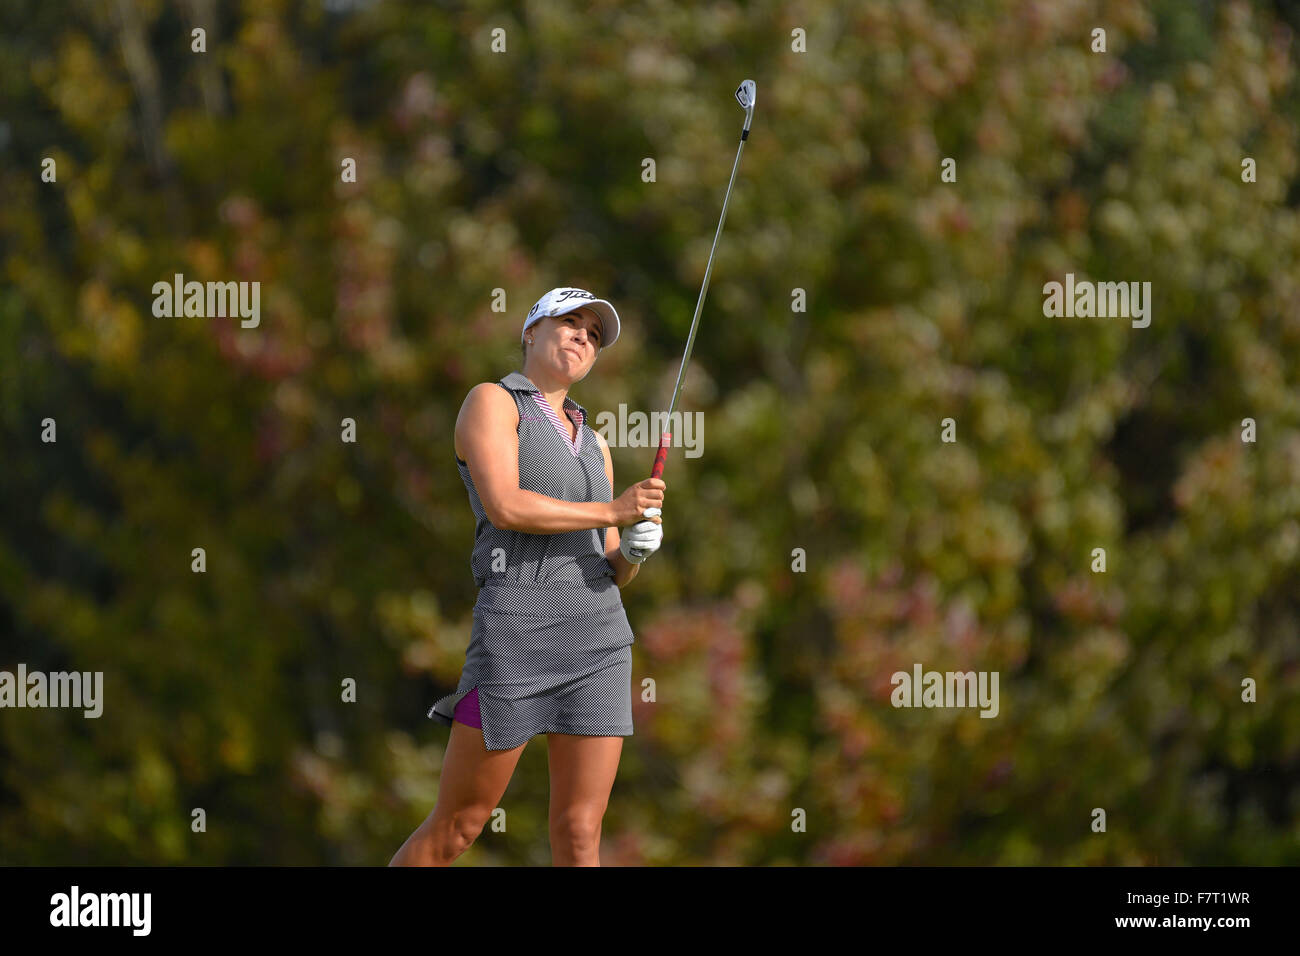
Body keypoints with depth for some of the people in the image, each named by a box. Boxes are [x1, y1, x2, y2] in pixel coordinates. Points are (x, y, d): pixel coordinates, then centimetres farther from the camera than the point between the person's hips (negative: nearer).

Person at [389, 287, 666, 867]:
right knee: (454, 830, -2)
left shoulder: (592, 444, 22)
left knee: (580, 835, -2)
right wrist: (613, 512, -9)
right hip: (517, 628, -6)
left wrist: (634, 553, -3)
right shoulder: (491, 402, 3)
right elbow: (504, 507, -14)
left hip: (597, 640, 6)